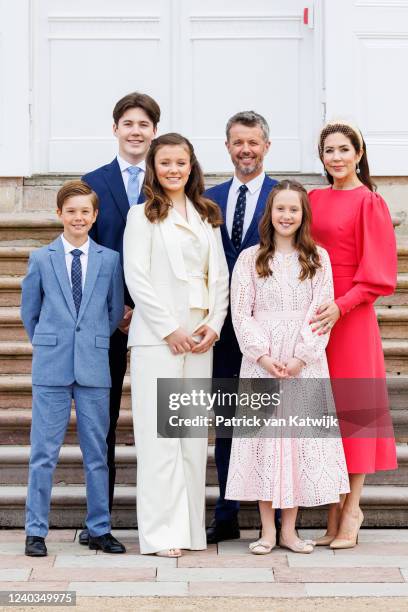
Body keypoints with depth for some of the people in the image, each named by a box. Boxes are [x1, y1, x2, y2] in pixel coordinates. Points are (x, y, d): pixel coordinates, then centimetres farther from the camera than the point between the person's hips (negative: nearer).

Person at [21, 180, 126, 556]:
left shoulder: (110, 260, 5)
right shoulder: (41, 259, 5)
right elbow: (29, 311, 13)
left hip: (94, 367, 1)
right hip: (51, 368, -1)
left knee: (97, 452, 7)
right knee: (44, 452, 2)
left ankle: (100, 530, 16)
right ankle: (36, 531, 10)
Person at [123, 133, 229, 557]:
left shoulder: (207, 217, 16)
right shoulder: (142, 215, 2)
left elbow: (219, 276, 13)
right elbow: (136, 278, -6)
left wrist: (214, 324, -1)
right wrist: (171, 329, -11)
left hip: (200, 337, 5)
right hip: (157, 337, -5)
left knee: (195, 432, 5)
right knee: (159, 433, -6)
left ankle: (191, 527, 11)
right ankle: (161, 533, -4)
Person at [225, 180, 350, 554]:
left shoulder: (318, 259, 7)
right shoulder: (250, 259, 6)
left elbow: (322, 312, 0)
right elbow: (241, 313, 1)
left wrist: (301, 356, -11)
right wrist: (263, 355, -11)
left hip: (305, 362, 1)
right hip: (261, 361, 0)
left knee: (301, 436, 0)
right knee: (263, 437, -1)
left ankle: (289, 529, 9)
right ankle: (267, 530, 6)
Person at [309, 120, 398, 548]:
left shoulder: (369, 203, -5)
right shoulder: (314, 199, 12)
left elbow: (376, 274, -8)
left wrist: (341, 305, -19)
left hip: (351, 319, -5)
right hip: (313, 316, 5)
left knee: (353, 408, 0)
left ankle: (351, 512, 7)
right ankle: (333, 512, 14)